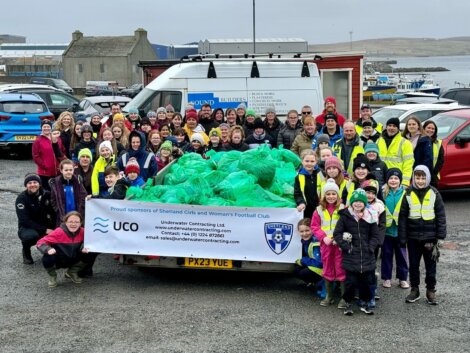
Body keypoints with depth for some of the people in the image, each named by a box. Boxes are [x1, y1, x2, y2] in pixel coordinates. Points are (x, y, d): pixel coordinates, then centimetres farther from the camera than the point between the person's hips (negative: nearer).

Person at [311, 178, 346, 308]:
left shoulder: (342, 208, -6)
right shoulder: (319, 210, 4)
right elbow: (314, 226, 5)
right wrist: (324, 237, -9)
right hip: (325, 244, 4)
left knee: (341, 270, -2)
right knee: (327, 270, 13)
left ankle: (344, 297, 6)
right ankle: (329, 296, 24)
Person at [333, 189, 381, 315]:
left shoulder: (370, 217, 4)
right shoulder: (345, 216, -2)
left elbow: (375, 235, 8)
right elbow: (337, 233, -2)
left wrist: (370, 248, -4)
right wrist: (346, 247, -10)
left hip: (367, 256, 2)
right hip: (350, 256, -2)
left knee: (366, 280, 8)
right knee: (350, 280, 0)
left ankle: (365, 303, 23)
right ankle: (348, 303, 15)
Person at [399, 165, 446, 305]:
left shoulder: (434, 193, -3)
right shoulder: (409, 194, -1)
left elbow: (441, 215, -1)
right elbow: (402, 216, 0)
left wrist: (440, 235, -6)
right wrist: (402, 238, -3)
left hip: (430, 236, -1)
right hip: (413, 237, 1)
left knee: (431, 265, 8)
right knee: (413, 264, 11)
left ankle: (431, 291, 21)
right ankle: (414, 289, 25)